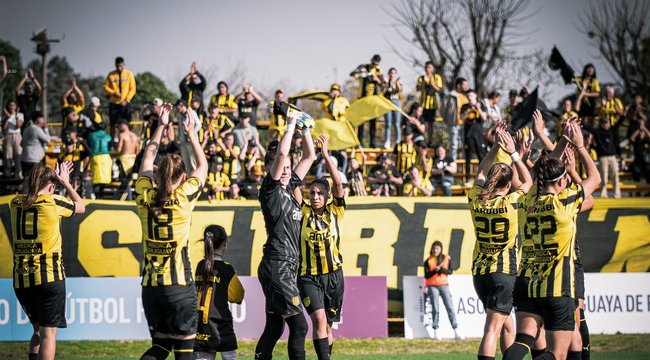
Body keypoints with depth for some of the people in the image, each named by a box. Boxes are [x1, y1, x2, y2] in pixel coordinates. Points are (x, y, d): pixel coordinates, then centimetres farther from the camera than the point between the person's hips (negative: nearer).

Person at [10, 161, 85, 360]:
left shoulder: (16, 203, 6)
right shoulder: (53, 202, -6)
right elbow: (80, 207, 14)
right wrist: (66, 183, 25)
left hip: (21, 278, 5)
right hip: (49, 276, -5)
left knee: (38, 330, 19)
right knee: (49, 333, -3)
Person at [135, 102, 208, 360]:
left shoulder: (145, 197, 2)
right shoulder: (183, 198, -7)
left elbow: (147, 160, 20)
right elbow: (203, 167, 11)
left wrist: (161, 125, 26)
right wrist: (191, 133, 22)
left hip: (150, 287, 4)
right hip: (179, 286, -4)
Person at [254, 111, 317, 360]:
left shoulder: (290, 188, 14)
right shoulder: (270, 189, -6)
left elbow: (309, 157, 22)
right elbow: (281, 154, -19)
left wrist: (305, 129, 15)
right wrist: (291, 126, -10)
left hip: (288, 267, 9)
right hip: (276, 266, -9)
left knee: (275, 326, 10)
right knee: (299, 325, -12)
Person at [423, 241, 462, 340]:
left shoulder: (446, 258, 5)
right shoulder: (428, 261, 1)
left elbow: (450, 271, -2)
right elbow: (426, 275, -4)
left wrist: (441, 269, -18)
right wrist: (435, 270, -19)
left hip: (444, 285, 1)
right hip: (432, 286, -1)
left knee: (450, 308, -3)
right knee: (435, 309, -5)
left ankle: (456, 331, -3)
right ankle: (436, 332, -2)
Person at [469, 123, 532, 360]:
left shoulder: (476, 200, -2)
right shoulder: (510, 203, -13)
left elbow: (481, 172, 18)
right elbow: (527, 182, 7)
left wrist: (496, 146, 17)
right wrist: (513, 153, 9)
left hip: (479, 272, 5)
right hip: (505, 271, -5)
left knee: (506, 324, 20)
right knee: (493, 329, -9)